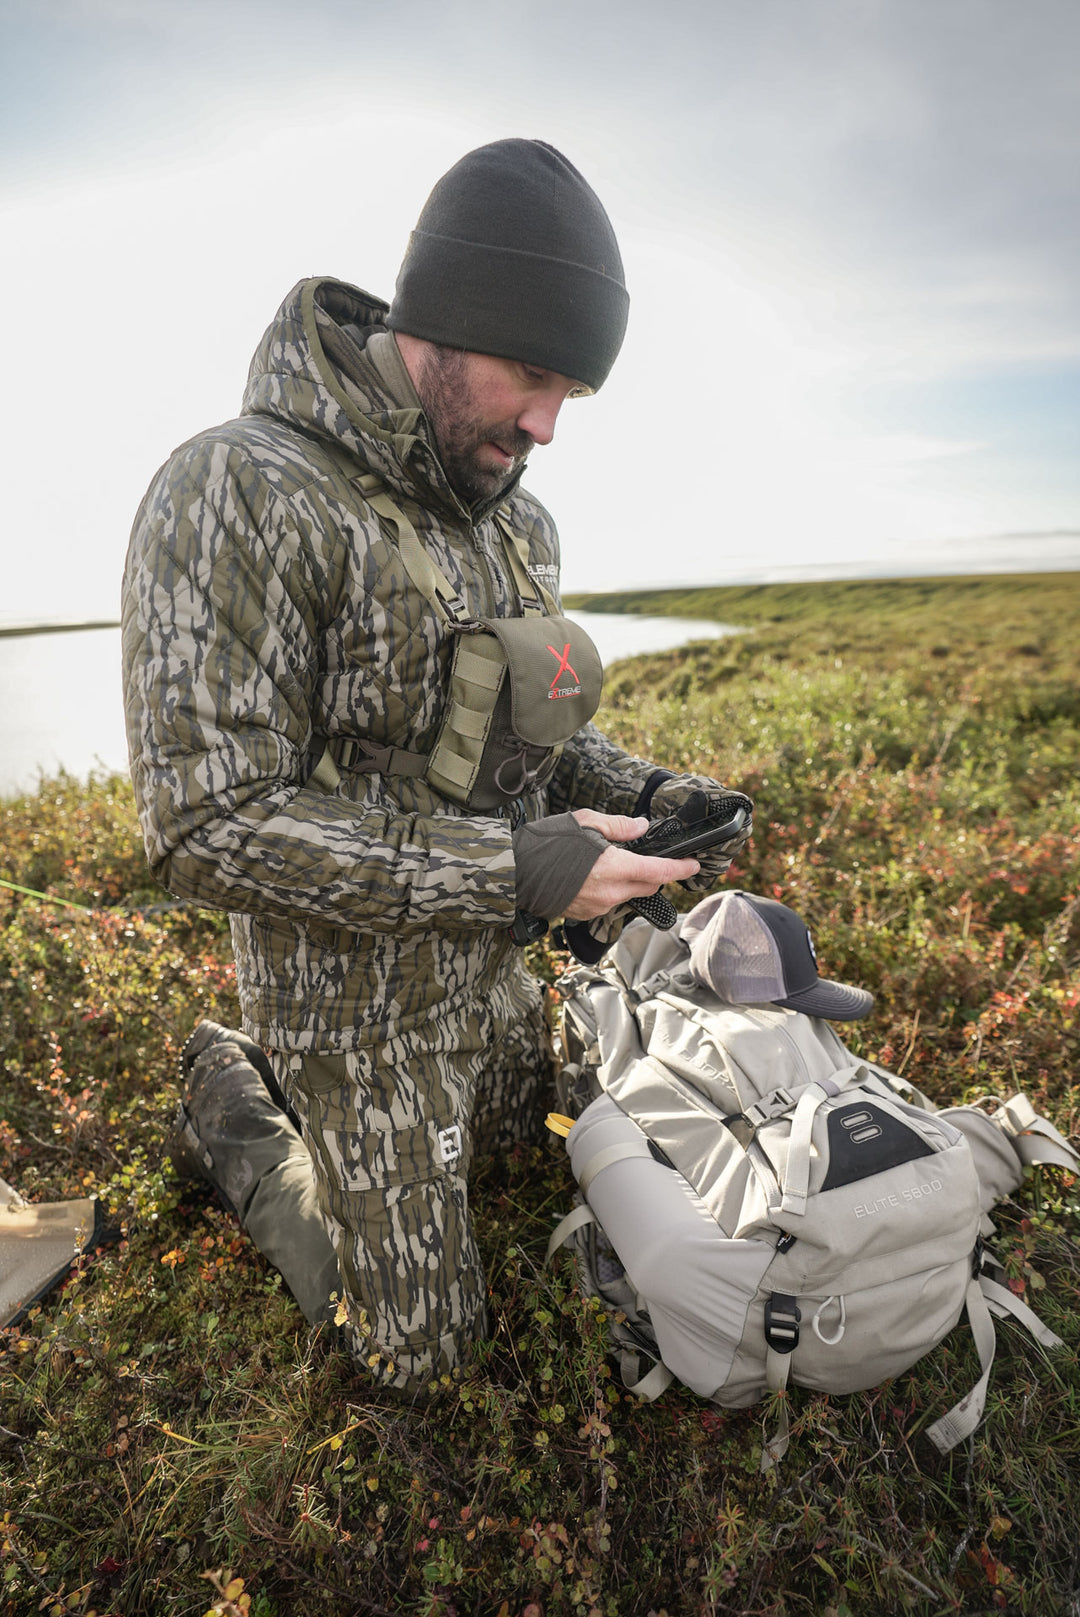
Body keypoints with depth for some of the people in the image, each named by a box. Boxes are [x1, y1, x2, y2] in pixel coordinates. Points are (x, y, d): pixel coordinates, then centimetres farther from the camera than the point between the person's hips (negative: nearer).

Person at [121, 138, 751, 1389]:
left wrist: (638, 792, -9)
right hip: (365, 1012, -7)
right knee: (422, 1346, 15)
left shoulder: (512, 520, 1)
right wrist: (516, 870, -29)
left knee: (522, 1145, 34)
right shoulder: (238, 492, -24)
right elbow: (207, 828, -28)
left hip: (492, 973, 7)